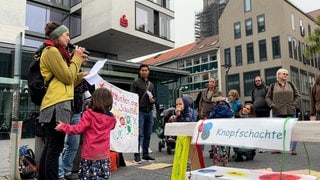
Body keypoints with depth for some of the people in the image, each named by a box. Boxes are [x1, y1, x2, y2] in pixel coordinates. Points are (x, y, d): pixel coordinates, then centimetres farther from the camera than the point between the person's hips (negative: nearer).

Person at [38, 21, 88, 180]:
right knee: (55, 148, -9)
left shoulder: (56, 52, 24)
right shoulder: (52, 51, -6)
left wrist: (79, 62, 16)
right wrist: (76, 58, 0)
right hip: (57, 104, -10)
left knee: (50, 147, 14)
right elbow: (68, 77, -10)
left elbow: (67, 79, 21)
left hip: (55, 104, 10)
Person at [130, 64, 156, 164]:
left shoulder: (151, 84, 20)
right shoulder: (135, 83, 2)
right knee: (139, 134, -7)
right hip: (140, 111, -5)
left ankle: (145, 154, 16)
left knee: (148, 134, 7)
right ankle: (137, 155, -2)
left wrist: (153, 100, 1)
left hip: (149, 112, 6)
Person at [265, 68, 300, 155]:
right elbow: (268, 97, 8)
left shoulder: (291, 85, 11)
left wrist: (294, 104, 0)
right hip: (277, 112, -1)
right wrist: (272, 105, -6)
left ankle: (293, 148, 10)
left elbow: (297, 95, 13)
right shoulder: (273, 86, 6)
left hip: (290, 112, 1)